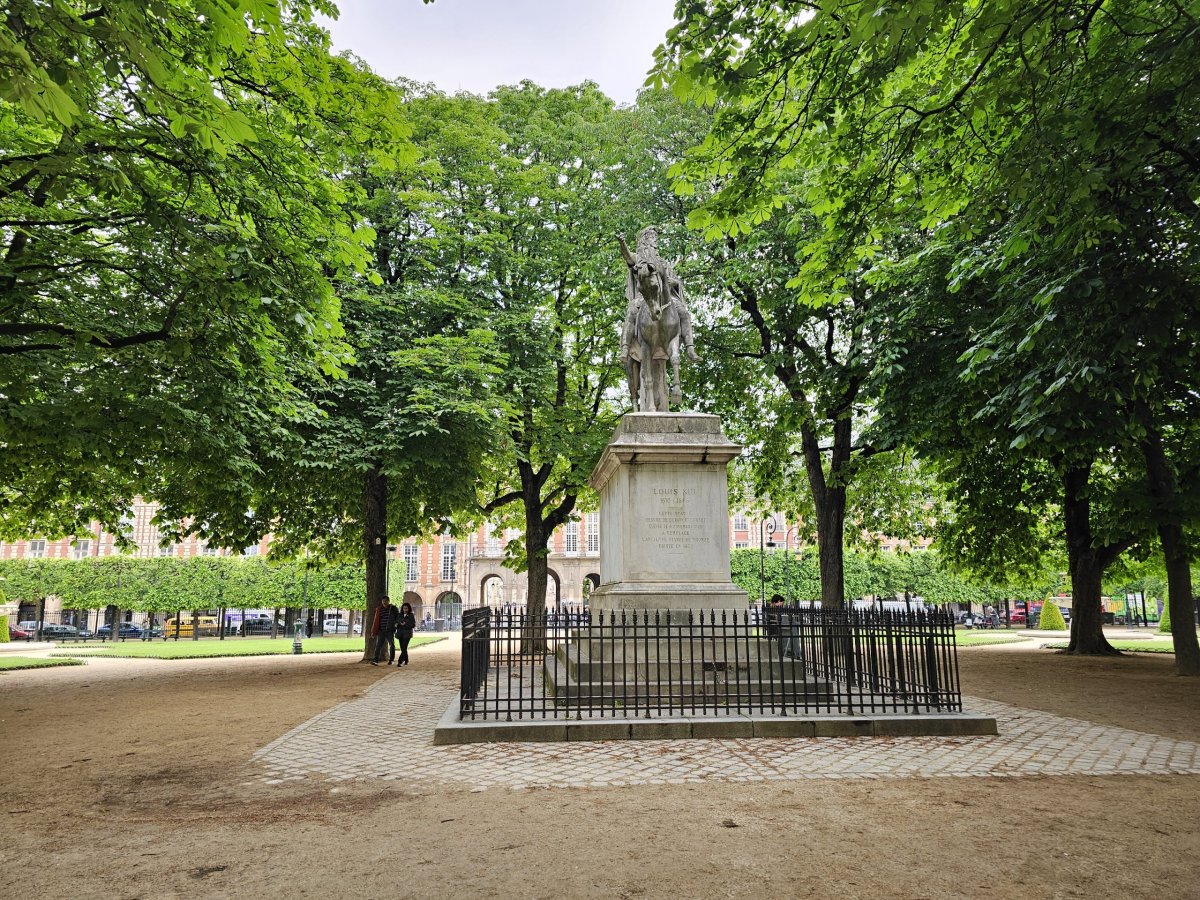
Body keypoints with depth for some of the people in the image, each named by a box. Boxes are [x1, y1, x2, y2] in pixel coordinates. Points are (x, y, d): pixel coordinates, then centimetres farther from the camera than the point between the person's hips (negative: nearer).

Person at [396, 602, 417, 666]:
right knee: (403, 648, 8)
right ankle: (406, 661, 22)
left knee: (404, 648, -12)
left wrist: (405, 624, -16)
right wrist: (397, 624, -11)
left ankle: (400, 662, -18)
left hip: (407, 634, -4)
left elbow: (413, 625, -4)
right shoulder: (400, 615, 10)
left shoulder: (411, 615, -1)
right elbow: (396, 622, 12)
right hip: (400, 634, 4)